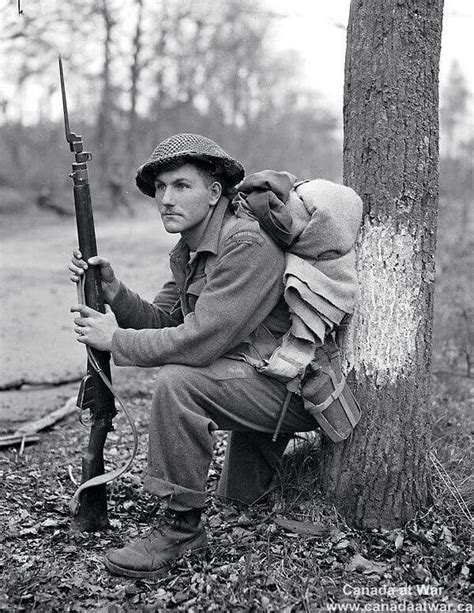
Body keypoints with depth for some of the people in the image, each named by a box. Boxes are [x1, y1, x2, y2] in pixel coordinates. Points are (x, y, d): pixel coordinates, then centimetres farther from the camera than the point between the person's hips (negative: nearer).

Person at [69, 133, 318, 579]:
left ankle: (182, 525, -15)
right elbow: (163, 321, 5)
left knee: (177, 383, -28)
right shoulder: (188, 250, 7)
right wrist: (112, 290, -10)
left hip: (299, 388, -10)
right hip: (260, 380, 10)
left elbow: (200, 341, -29)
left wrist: (115, 340, -19)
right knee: (239, 498, 25)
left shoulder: (248, 244, -24)